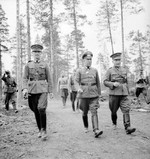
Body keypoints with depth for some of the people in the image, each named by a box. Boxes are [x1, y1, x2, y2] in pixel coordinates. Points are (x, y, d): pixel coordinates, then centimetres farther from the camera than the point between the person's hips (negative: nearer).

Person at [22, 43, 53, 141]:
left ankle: (44, 131, -8)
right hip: (32, 90, 2)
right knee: (36, 111, 8)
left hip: (42, 89, -2)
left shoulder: (45, 65, 8)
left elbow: (49, 79, 9)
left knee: (41, 109, -18)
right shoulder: (28, 65, 10)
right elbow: (25, 78, 4)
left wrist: (51, 91, 4)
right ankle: (40, 130, 23)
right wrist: (25, 88, -13)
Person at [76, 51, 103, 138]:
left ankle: (96, 130, -16)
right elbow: (77, 82, 3)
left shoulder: (95, 70, 10)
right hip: (84, 95, 0)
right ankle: (86, 127, 32)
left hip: (94, 95, 0)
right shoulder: (79, 71, 5)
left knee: (94, 112, -11)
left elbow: (98, 83, 15)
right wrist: (79, 88, -18)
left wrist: (99, 93, 15)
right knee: (85, 112, 12)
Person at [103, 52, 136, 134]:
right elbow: (105, 82, -2)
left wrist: (127, 91, 22)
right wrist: (113, 84, -18)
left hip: (124, 93, 2)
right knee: (113, 111, 9)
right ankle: (114, 123, 33)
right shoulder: (110, 71, 2)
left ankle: (128, 127, -12)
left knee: (126, 110, -10)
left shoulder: (124, 70, 13)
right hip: (114, 93, -2)